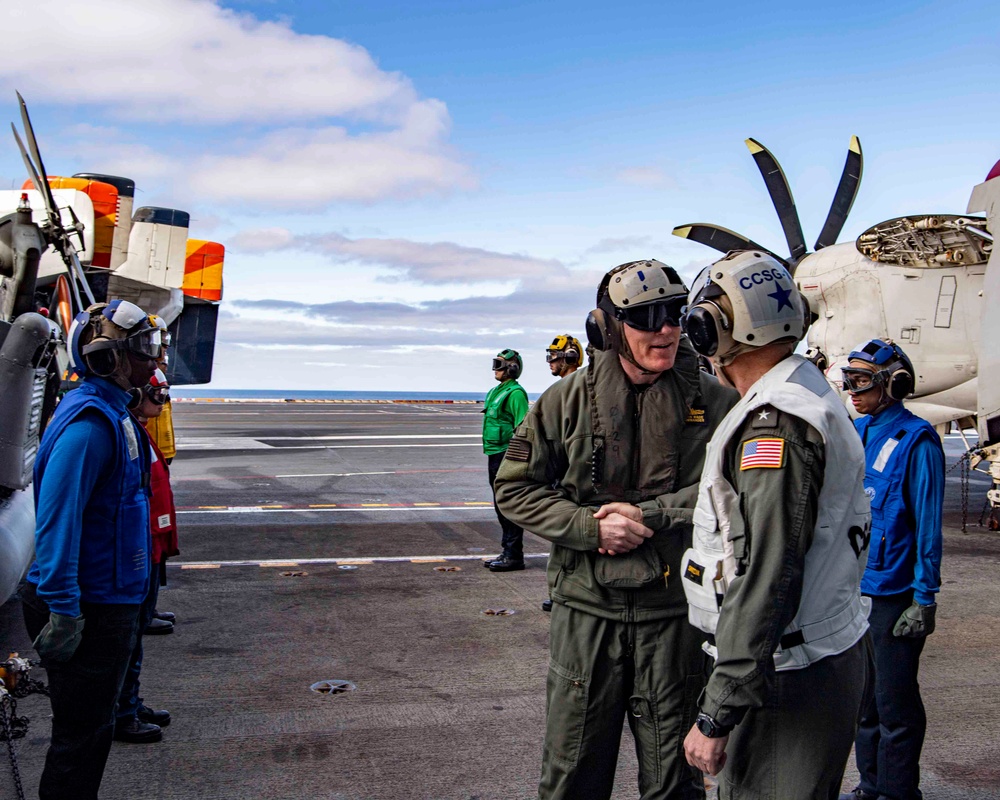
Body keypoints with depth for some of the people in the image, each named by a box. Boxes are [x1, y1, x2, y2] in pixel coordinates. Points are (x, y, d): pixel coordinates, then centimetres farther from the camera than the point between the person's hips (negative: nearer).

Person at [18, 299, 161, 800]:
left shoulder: (111, 412, 12)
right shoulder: (90, 420, -20)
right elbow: (56, 517, -27)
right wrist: (63, 610, -27)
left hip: (107, 602, 10)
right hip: (90, 609, -10)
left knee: (92, 726, 20)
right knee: (81, 734, 1)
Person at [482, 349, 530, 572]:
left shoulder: (515, 393, -13)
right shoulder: (496, 391, 17)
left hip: (507, 455, -10)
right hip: (495, 454, 10)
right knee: (501, 507, 14)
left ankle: (514, 556, -1)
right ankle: (507, 552, 22)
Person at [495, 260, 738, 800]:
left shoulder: (714, 402, -2)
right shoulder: (568, 400, -2)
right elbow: (514, 488, 0)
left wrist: (650, 516, -17)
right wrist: (591, 527, -14)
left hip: (675, 611, 0)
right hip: (586, 607, 0)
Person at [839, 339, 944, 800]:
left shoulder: (916, 440, -10)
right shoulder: (855, 433, 10)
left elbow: (928, 522, -11)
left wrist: (924, 597, -13)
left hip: (892, 593, -7)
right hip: (850, 587, 7)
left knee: (894, 701, 2)